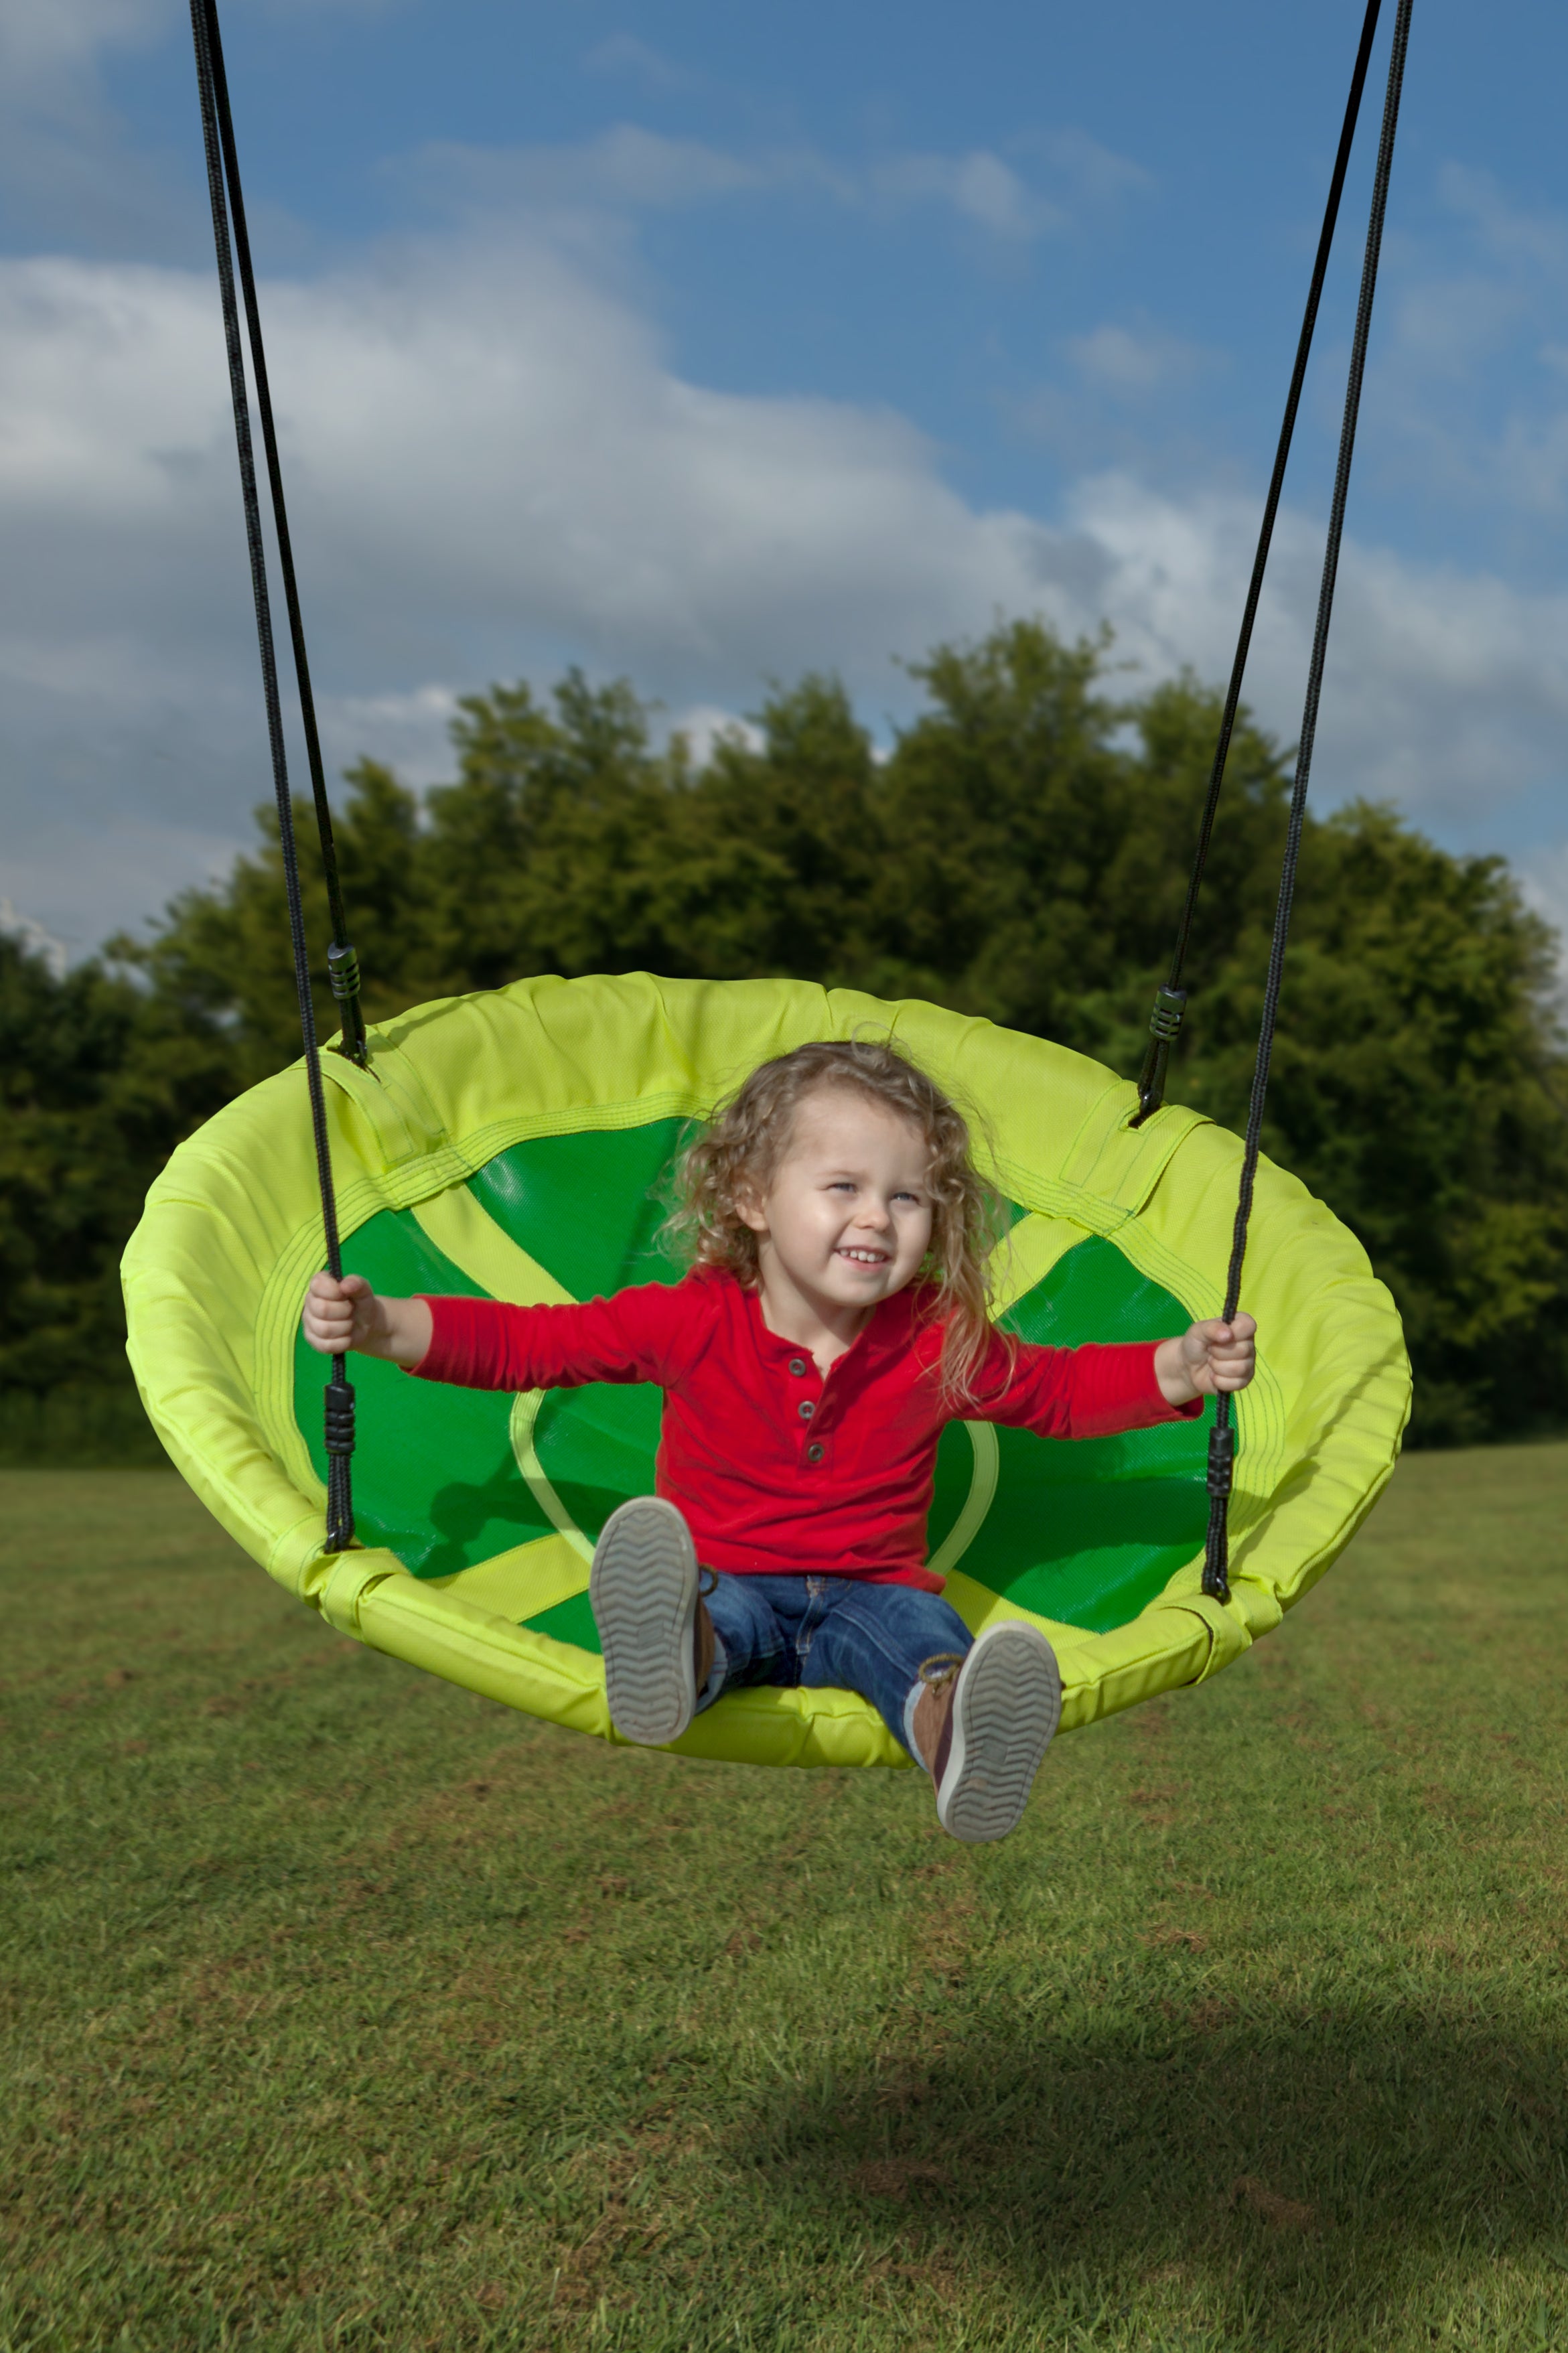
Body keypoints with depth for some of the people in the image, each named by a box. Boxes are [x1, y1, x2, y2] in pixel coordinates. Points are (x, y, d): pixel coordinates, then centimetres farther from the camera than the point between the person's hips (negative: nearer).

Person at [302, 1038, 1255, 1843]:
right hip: (724, 1583, -1)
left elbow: (1064, 1390, 15)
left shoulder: (943, 1343, 1)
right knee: (718, 1617, -38)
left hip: (871, 1589, 1)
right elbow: (523, 1343, -1)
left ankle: (952, 1733, -73)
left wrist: (1183, 1369, -2)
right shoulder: (692, 1321, -4)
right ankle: (672, 1663, -77)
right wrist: (378, 1324, -14)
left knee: (917, 1633, -36)